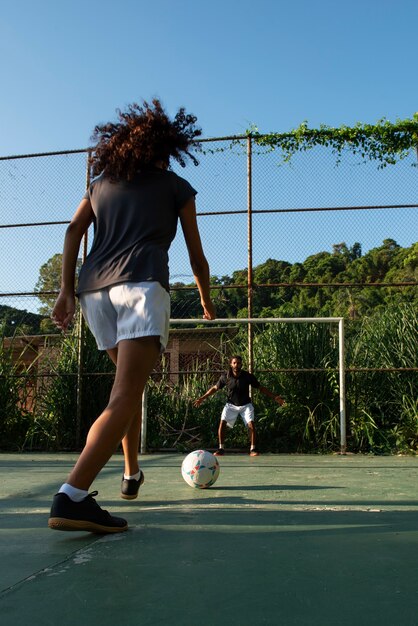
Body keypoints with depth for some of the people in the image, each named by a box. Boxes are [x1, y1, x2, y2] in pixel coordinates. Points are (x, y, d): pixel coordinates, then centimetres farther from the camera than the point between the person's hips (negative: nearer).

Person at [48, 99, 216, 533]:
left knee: (131, 383, 23)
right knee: (125, 395, -16)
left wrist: (67, 290, 5)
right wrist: (207, 303, 35)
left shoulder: (100, 184, 27)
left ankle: (132, 475, 32)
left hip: (94, 287, 6)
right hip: (142, 284, -5)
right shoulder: (176, 187, 19)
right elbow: (196, 256, 22)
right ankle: (72, 496, -31)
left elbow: (74, 230, 10)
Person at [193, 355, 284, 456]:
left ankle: (253, 449, -1)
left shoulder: (248, 376, -15)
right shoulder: (225, 377, -13)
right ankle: (221, 449, -2)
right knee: (222, 423, -16)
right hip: (231, 405, 1)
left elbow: (260, 388, -4)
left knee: (251, 425, -17)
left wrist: (274, 397, -8)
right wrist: (202, 398, -1)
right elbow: (215, 388, 2)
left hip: (246, 405, 0)